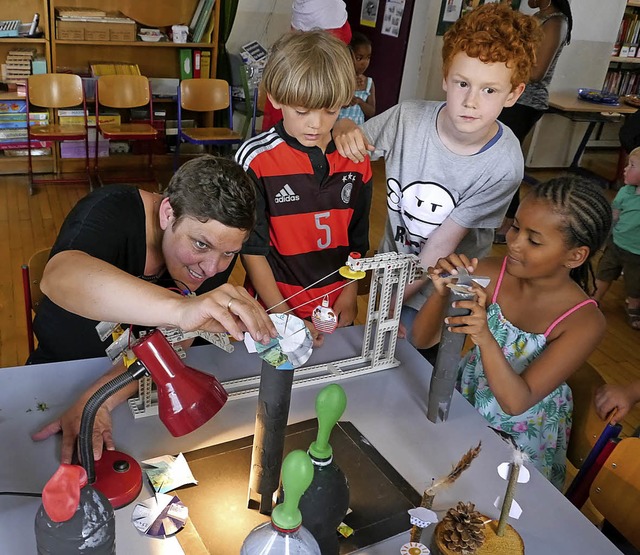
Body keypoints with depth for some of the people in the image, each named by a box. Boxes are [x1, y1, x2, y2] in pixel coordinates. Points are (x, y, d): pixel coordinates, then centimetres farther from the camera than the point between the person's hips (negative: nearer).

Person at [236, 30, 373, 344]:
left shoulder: (355, 160, -3)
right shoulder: (256, 160, -15)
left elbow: (357, 241, 7)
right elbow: (251, 247, -13)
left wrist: (349, 296, -1)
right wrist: (284, 316, -14)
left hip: (336, 312, 4)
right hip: (275, 309, -3)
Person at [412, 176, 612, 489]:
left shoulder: (585, 322, -23)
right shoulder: (490, 274, -17)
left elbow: (516, 402, -26)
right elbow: (423, 340, -13)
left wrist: (485, 338, -43)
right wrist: (442, 293, -33)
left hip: (520, 438, -2)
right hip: (462, 396, 2)